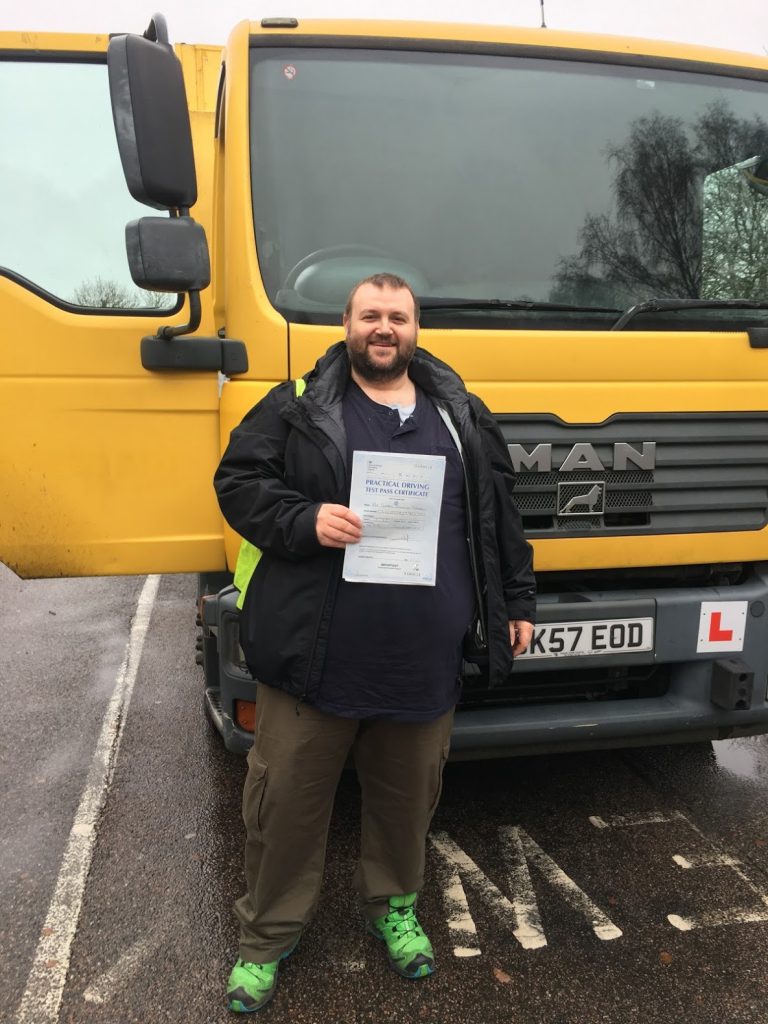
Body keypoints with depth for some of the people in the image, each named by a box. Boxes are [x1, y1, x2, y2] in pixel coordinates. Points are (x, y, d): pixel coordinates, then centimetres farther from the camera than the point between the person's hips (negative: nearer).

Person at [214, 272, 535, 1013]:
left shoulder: (462, 415, 10)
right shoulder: (296, 409, 0)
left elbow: (498, 516, 15)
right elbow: (237, 481, -1)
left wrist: (515, 603, 14)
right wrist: (304, 521, -17)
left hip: (426, 664, 3)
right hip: (316, 660, -2)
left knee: (408, 793, 18)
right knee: (286, 797, 8)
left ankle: (393, 904, 44)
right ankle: (265, 936, 31)